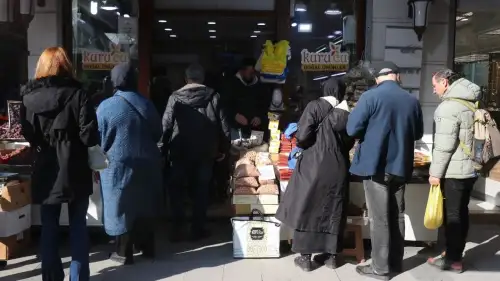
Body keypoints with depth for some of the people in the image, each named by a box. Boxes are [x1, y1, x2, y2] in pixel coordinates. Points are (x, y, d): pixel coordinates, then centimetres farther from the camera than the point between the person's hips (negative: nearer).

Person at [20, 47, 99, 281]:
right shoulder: (76, 93, -9)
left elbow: (27, 134, 8)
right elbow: (89, 135, -14)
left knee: (49, 226, 13)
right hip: (75, 171, -2)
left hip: (45, 170, 3)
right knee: (78, 225, 8)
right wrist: (73, 142, 5)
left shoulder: (29, 96, 1)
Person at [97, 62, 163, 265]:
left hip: (118, 165, -4)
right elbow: (157, 134, 12)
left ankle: (124, 253, 15)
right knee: (144, 205, 15)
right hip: (146, 164, 4)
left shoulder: (106, 106, -10)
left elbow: (99, 139, -3)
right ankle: (147, 248, 25)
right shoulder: (147, 104, 3)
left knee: (122, 207, 7)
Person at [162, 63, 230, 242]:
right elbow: (223, 126, -2)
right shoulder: (213, 97, -3)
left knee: (176, 189, 14)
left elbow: (166, 126, -6)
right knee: (201, 192, 12)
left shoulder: (175, 97, -5)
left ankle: (178, 228, 11)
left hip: (180, 152, -1)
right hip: (205, 153, 1)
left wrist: (165, 148, 5)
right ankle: (198, 230, 16)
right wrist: (223, 149, 8)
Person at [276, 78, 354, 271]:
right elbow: (349, 144, 9)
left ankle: (305, 257, 10)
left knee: (306, 208, 6)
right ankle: (332, 255, 22)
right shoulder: (346, 113, 2)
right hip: (338, 167, 4)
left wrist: (302, 144, 7)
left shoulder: (315, 106, -8)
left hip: (314, 165, -3)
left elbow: (303, 137, -15)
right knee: (333, 210, 13)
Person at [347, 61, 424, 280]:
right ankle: (396, 262, 26)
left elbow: (352, 130, -12)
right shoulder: (412, 100, 4)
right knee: (397, 216, 15)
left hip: (375, 166, -5)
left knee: (379, 219, 1)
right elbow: (418, 133, 15)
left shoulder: (370, 97, -12)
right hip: (400, 166, 5)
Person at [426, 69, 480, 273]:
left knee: (452, 215, 1)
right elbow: (470, 138, 14)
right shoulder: (470, 103, 9)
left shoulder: (448, 106, -17)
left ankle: (452, 260, 10)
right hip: (469, 169, 8)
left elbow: (444, 145, -21)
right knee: (461, 213, 15)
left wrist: (435, 172, -14)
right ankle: (455, 254, 26)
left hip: (453, 171, -8)